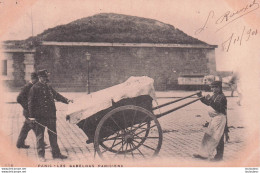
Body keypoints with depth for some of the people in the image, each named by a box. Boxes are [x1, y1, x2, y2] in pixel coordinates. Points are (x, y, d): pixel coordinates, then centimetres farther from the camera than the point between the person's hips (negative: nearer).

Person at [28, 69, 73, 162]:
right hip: (40, 116, -6)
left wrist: (66, 100, 3)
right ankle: (41, 155, 14)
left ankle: (56, 153, 21)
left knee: (53, 135, 11)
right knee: (40, 136, 3)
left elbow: (57, 95, 18)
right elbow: (30, 102, -7)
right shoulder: (34, 88, -6)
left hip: (51, 116, 6)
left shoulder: (49, 87, 13)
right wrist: (31, 116, -11)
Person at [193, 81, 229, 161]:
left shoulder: (221, 97, -16)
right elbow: (208, 103, 19)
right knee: (208, 136, 11)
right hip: (214, 118, 10)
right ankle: (203, 154, 18)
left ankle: (219, 156, 8)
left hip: (220, 118, -10)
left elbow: (218, 108, -26)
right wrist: (201, 97, 7)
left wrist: (210, 100, -32)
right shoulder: (214, 96, 12)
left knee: (217, 137, -3)